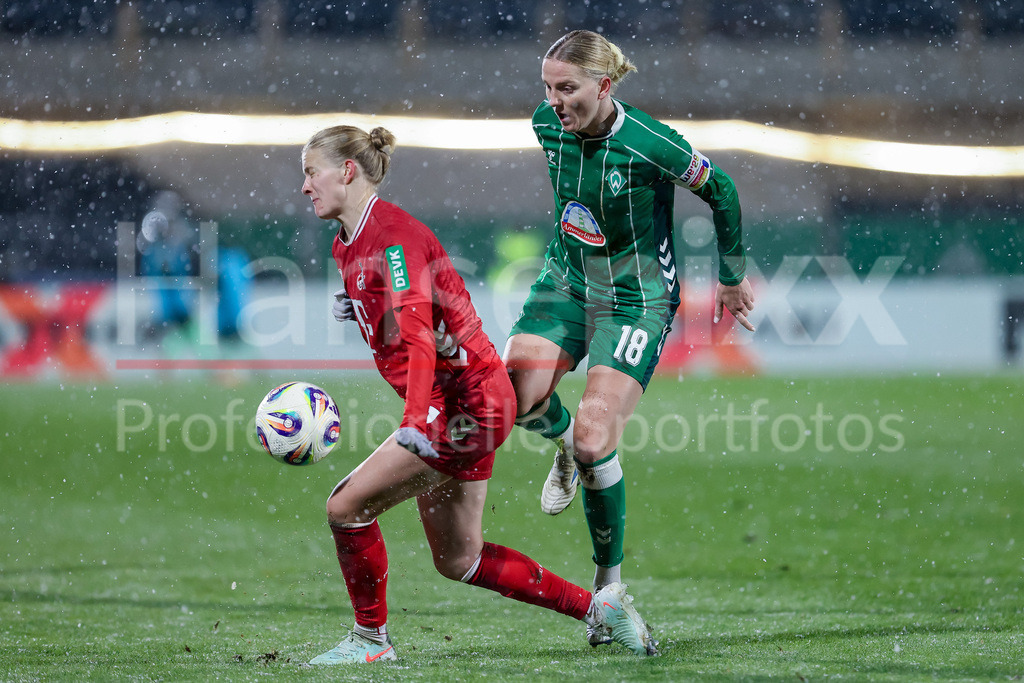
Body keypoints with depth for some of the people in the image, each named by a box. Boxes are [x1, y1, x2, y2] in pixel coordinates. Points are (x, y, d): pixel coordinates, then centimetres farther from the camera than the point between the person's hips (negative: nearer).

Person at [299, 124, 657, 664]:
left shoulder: (391, 236, -19)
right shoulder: (348, 243, 10)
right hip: (452, 409, 10)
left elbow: (418, 338, -30)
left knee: (347, 506, -12)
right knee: (458, 561, 13)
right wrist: (357, 308, -3)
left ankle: (371, 639, 6)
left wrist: (415, 421, -42)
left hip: (467, 404, -10)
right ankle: (599, 608, 22)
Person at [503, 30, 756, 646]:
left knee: (594, 444, -16)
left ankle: (610, 580, 6)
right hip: (566, 283, 5)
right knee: (517, 393, -23)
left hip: (637, 298, -5)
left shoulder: (651, 145, -24)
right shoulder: (548, 125, -7)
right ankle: (564, 441, 15)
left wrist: (733, 278, 4)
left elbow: (720, 191, -8)